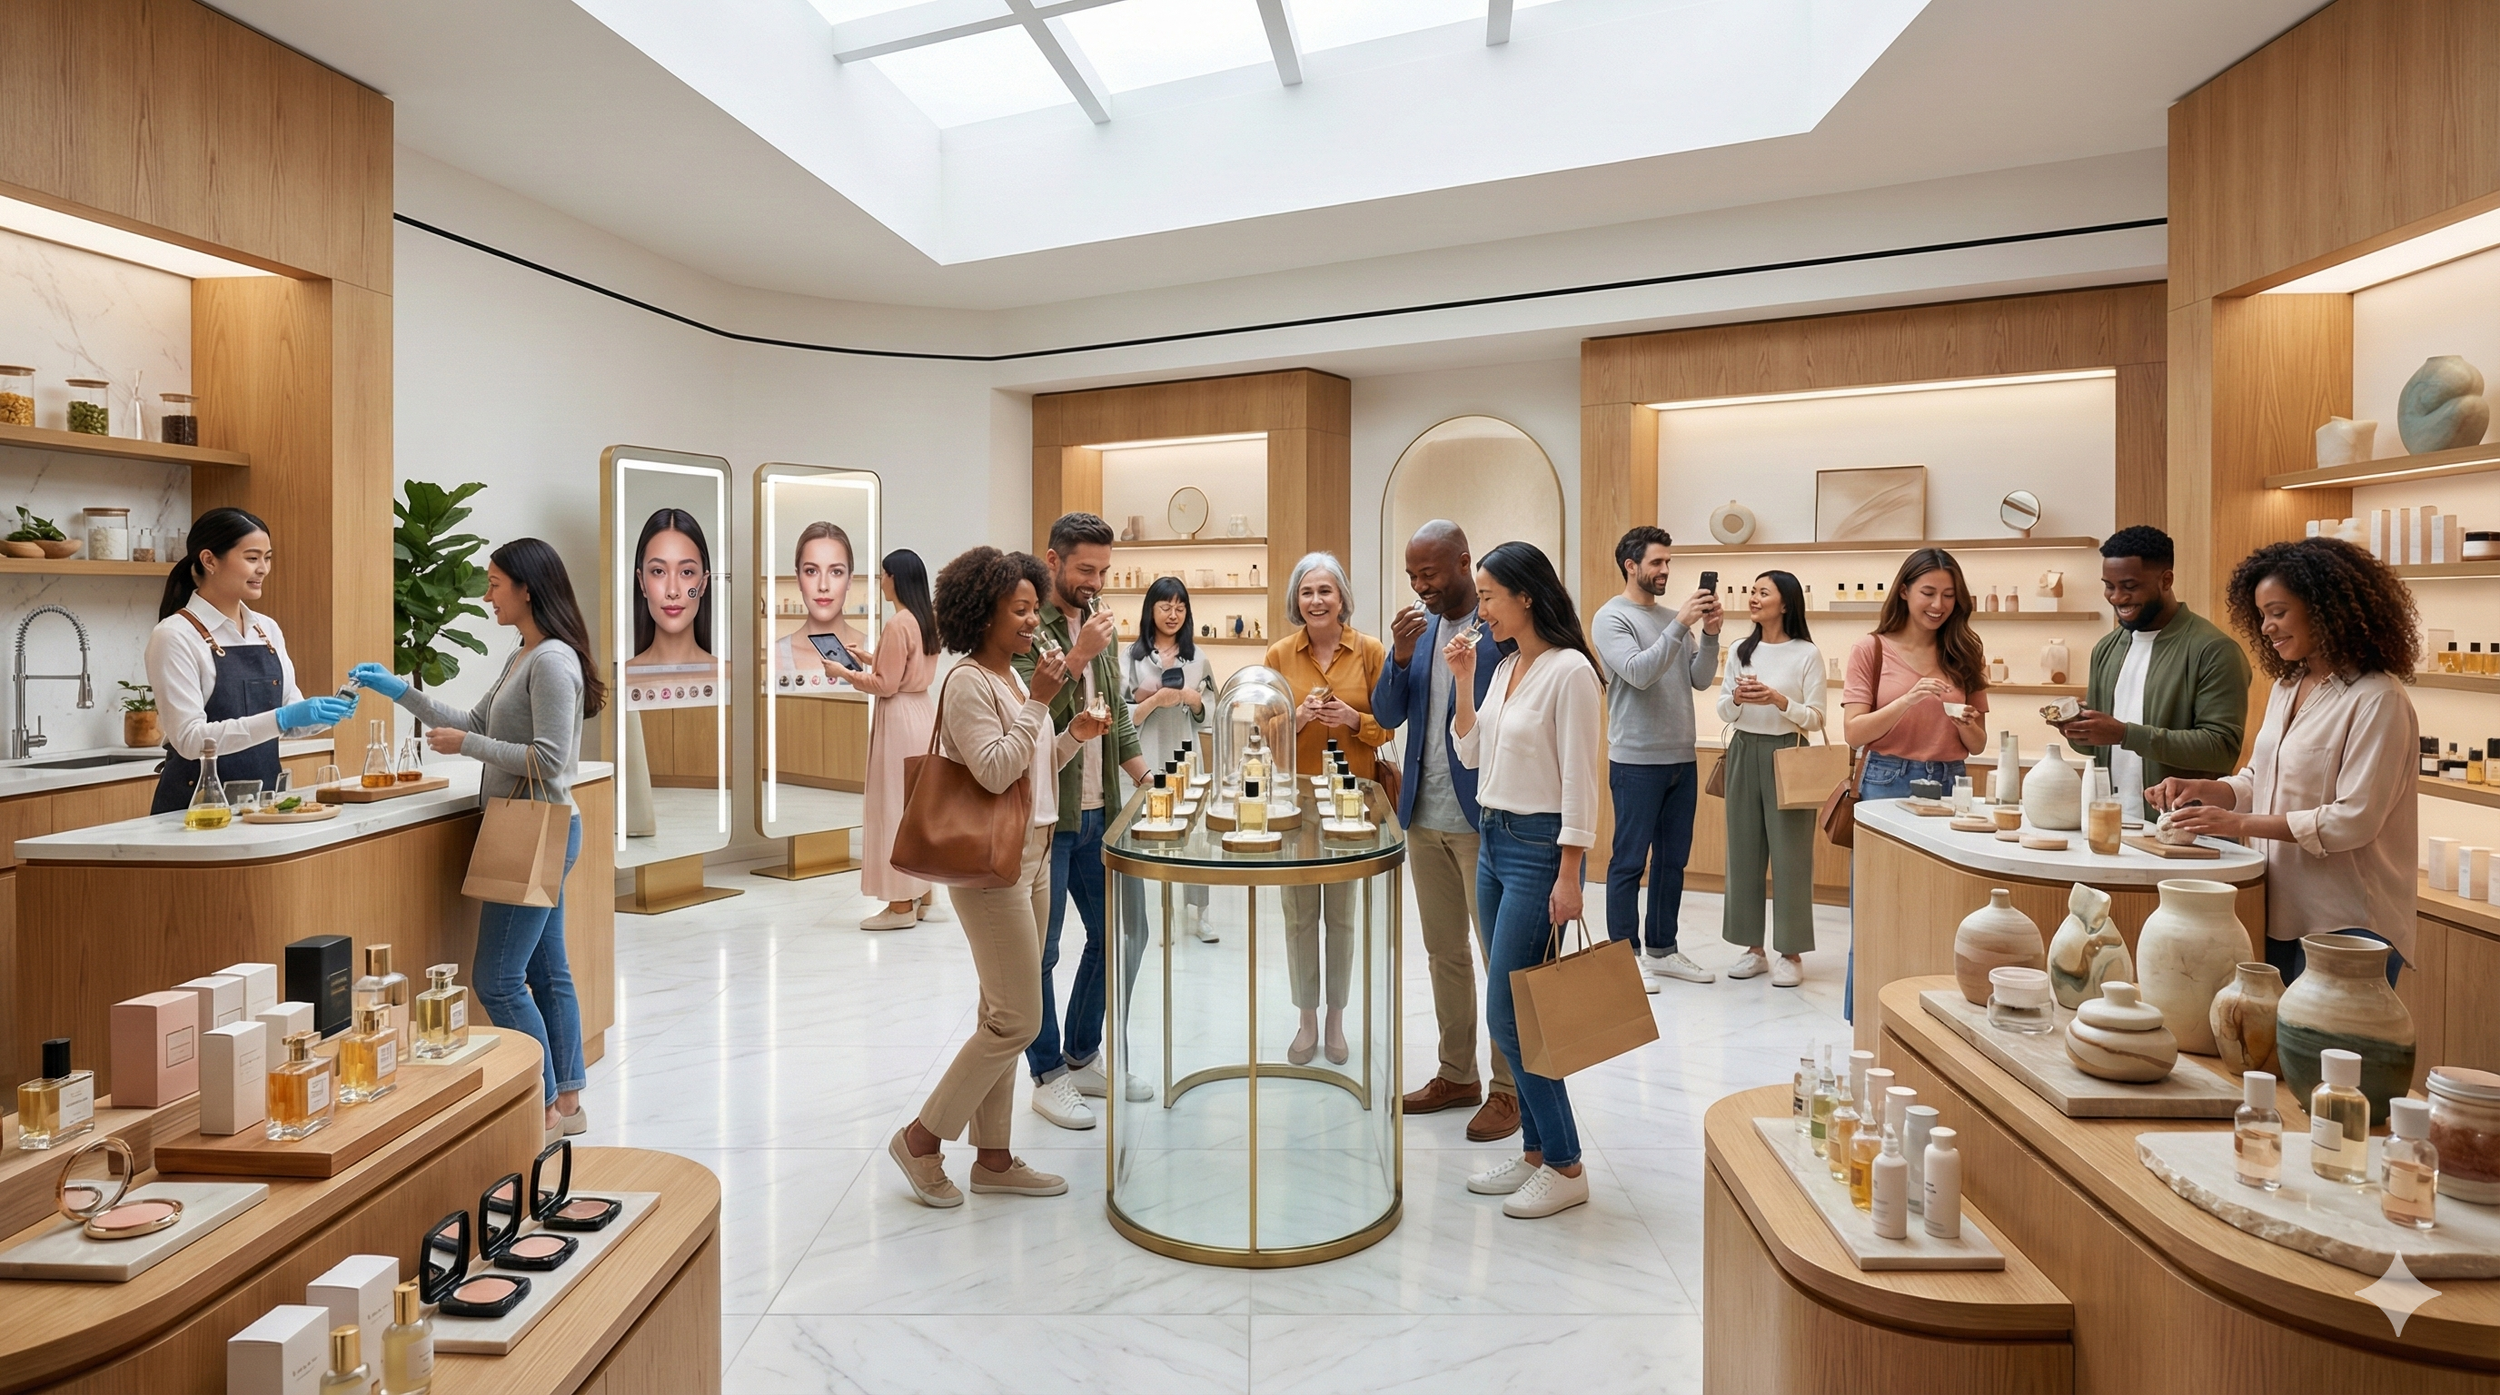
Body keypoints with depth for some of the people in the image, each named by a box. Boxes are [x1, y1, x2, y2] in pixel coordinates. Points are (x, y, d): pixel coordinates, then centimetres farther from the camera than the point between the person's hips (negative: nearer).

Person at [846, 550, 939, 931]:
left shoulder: (898, 623, -17)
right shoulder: (927, 620, 10)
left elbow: (885, 685, -16)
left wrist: (846, 672, -5)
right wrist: (869, 657, 20)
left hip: (899, 717, -9)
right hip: (922, 711, 9)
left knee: (894, 806, -2)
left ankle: (901, 904, 4)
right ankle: (921, 893, 22)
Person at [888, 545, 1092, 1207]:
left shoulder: (1016, 680, 13)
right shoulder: (968, 682, -14)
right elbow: (995, 770, -23)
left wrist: (1074, 736, 3)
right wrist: (1039, 700, -21)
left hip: (1032, 856, 9)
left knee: (1004, 1015, 14)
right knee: (1018, 1019, -5)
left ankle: (993, 1157, 25)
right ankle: (921, 1138, 12)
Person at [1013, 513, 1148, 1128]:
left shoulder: (1098, 620, 11)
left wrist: (1146, 778, 10)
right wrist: (1080, 656, -25)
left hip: (1098, 810, 8)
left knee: (1112, 933, 14)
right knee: (1040, 950, 4)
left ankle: (1082, 1057, 31)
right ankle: (1048, 1076, 20)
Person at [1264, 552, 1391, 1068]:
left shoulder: (1370, 651, -1)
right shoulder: (1279, 655, 2)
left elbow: (1387, 726, 2)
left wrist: (1353, 719, -17)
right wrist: (1297, 718, -15)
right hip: (1293, 797, 1)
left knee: (1342, 913, 8)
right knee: (1299, 914, 6)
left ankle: (1336, 1019, 25)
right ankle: (1306, 1021, 23)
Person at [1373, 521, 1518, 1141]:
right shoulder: (1418, 628, 8)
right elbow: (1386, 716, 3)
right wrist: (1400, 656, -10)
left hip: (1482, 819, -7)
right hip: (1424, 817, 7)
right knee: (1444, 952, 16)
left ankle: (1509, 1088, 18)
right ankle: (1458, 1075, 31)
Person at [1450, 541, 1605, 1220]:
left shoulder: (1569, 671, -14)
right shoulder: (1505, 667, 11)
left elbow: (1579, 781, -16)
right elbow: (1472, 755, 14)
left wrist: (1568, 876, -18)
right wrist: (1462, 683, 4)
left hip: (1537, 849, -9)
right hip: (1494, 841, 9)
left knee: (1508, 1013, -5)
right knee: (1509, 1009, 12)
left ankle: (1566, 1167, 11)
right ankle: (1535, 1153, 25)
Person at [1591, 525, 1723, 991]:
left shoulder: (1674, 618, 11)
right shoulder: (1611, 618, -8)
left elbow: (1700, 680, 6)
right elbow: (1639, 672, -21)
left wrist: (1709, 635, -9)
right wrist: (1681, 624, -24)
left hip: (1682, 759, 7)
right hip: (1637, 761, -7)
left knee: (1673, 860, 14)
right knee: (1630, 862, 1)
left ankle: (1663, 950, 25)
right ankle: (1625, 957, 11)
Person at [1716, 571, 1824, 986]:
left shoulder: (1807, 654, -4)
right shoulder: (1741, 651, 9)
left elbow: (1815, 719, -5)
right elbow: (1723, 713, 9)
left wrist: (1779, 700, -20)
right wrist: (1737, 697, -12)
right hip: (1743, 753, 5)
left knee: (1789, 853, -2)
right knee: (1744, 850, 6)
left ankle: (1791, 954, 9)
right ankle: (1753, 948, 17)